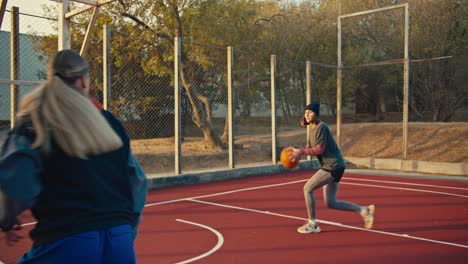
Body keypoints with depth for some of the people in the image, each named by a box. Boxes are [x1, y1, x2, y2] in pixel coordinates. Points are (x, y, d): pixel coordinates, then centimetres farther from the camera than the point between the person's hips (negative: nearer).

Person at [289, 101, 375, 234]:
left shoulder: (321, 127, -14)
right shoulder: (313, 128, 14)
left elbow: (320, 149, -20)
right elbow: (309, 148, 13)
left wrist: (301, 152, -18)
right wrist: (297, 151, -5)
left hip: (333, 166, -10)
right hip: (330, 167, 10)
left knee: (307, 188, -8)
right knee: (331, 203, 11)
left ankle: (312, 224, 5)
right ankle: (364, 210, 21)